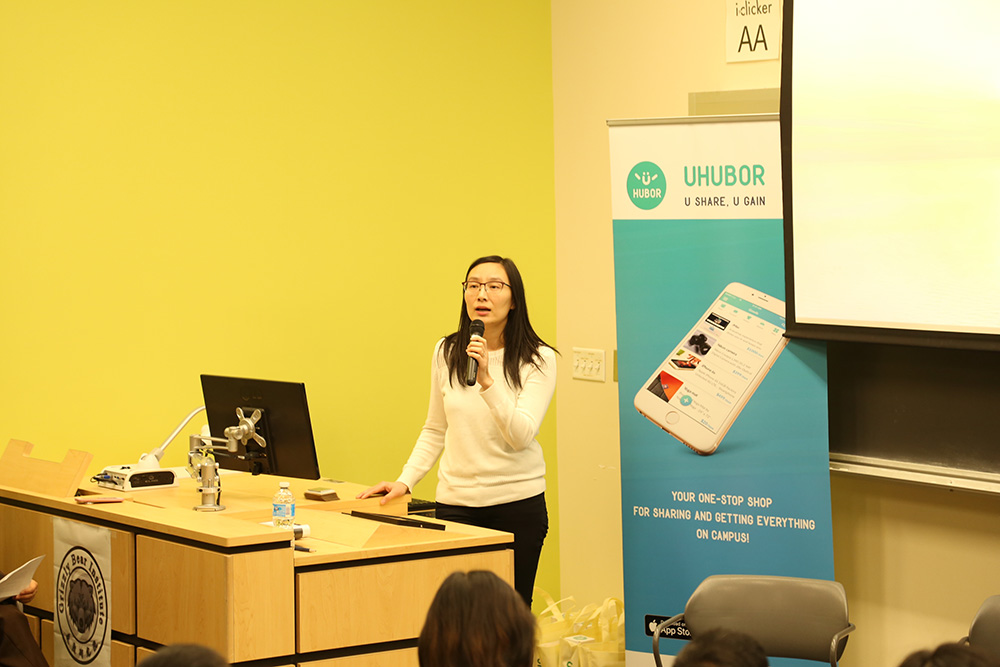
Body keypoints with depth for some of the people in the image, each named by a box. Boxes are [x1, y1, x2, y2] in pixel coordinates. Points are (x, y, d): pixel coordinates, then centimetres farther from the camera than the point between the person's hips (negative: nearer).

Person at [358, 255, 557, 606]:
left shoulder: (538, 360, -3)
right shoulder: (446, 352, 6)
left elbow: (521, 435, -15)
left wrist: (486, 380, -25)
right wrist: (405, 481, 5)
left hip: (518, 502, -2)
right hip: (456, 502, 2)